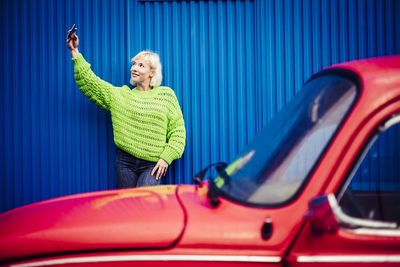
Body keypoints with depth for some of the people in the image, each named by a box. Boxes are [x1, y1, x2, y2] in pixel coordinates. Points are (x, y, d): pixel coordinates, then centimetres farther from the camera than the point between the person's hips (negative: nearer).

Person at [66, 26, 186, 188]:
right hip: (125, 162, 3)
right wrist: (75, 53, 0)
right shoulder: (119, 95, 11)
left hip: (152, 165, -2)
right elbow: (88, 81, 5)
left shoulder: (166, 95, 7)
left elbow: (178, 130, 5)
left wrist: (166, 157, -5)